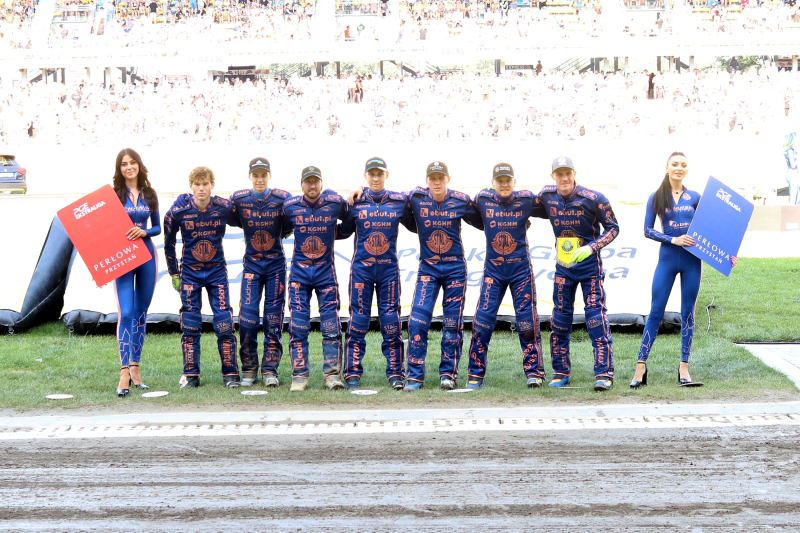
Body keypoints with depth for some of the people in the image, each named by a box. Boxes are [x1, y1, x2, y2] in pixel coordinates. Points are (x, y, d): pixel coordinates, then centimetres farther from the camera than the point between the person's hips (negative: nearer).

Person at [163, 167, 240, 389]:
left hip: (217, 272, 0)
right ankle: (190, 376, 10)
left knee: (224, 323, -4)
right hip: (190, 273, 0)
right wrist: (174, 274, 5)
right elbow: (169, 244, 4)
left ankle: (230, 374, 4)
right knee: (190, 325, 2)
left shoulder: (224, 207, -10)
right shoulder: (178, 212, -9)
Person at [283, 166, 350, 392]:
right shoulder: (290, 206, -2)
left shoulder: (335, 203, -4)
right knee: (298, 326, -2)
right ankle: (299, 375, 4)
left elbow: (348, 220, 17)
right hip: (299, 271, 0)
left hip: (326, 270, 0)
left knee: (331, 326, -2)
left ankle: (332, 374, 4)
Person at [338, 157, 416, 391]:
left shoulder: (400, 201, 4)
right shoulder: (355, 202, 3)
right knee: (358, 321, 0)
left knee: (391, 321, 1)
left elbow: (416, 226, 14)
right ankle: (353, 373, 6)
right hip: (361, 269, 0)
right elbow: (343, 231, 10)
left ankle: (395, 373, 7)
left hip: (389, 269, 0)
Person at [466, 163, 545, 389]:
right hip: (493, 270, 1)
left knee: (527, 320, 0)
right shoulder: (482, 199, -1)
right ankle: (476, 375, 6)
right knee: (482, 320, -3)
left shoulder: (527, 199, -4)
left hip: (521, 269, -1)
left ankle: (534, 372, 11)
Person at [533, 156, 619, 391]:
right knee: (560, 319, 7)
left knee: (596, 318, -7)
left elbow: (613, 228, -10)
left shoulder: (593, 199, -14)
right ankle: (561, 372, 17)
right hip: (563, 266, 4)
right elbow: (534, 212, 20)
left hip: (589, 265, -4)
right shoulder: (547, 196, -1)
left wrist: (591, 247, -21)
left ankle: (604, 373, -6)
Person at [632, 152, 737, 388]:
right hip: (667, 259, -1)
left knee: (688, 313, 4)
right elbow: (647, 230, -2)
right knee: (656, 312, -2)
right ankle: (641, 367, 1)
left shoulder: (695, 197, 6)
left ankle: (683, 370, 10)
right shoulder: (656, 197, 2)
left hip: (692, 260, 2)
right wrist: (673, 240, -15)